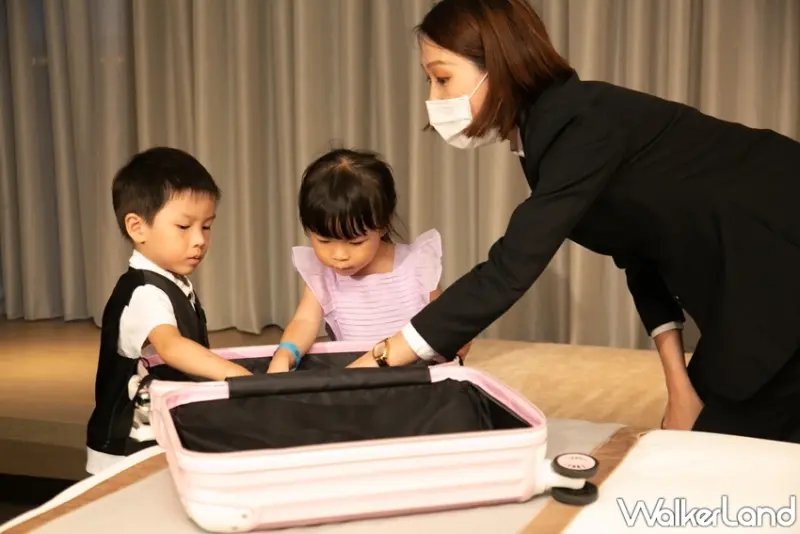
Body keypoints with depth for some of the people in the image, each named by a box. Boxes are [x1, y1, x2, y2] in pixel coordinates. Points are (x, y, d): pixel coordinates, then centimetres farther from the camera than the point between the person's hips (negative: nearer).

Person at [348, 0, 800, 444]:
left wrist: (381, 358, -28)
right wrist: (678, 379, 1)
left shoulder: (583, 122, -25)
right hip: (755, 273, 8)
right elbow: (639, 250, 6)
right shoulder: (554, 128, 2)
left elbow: (509, 270, -31)